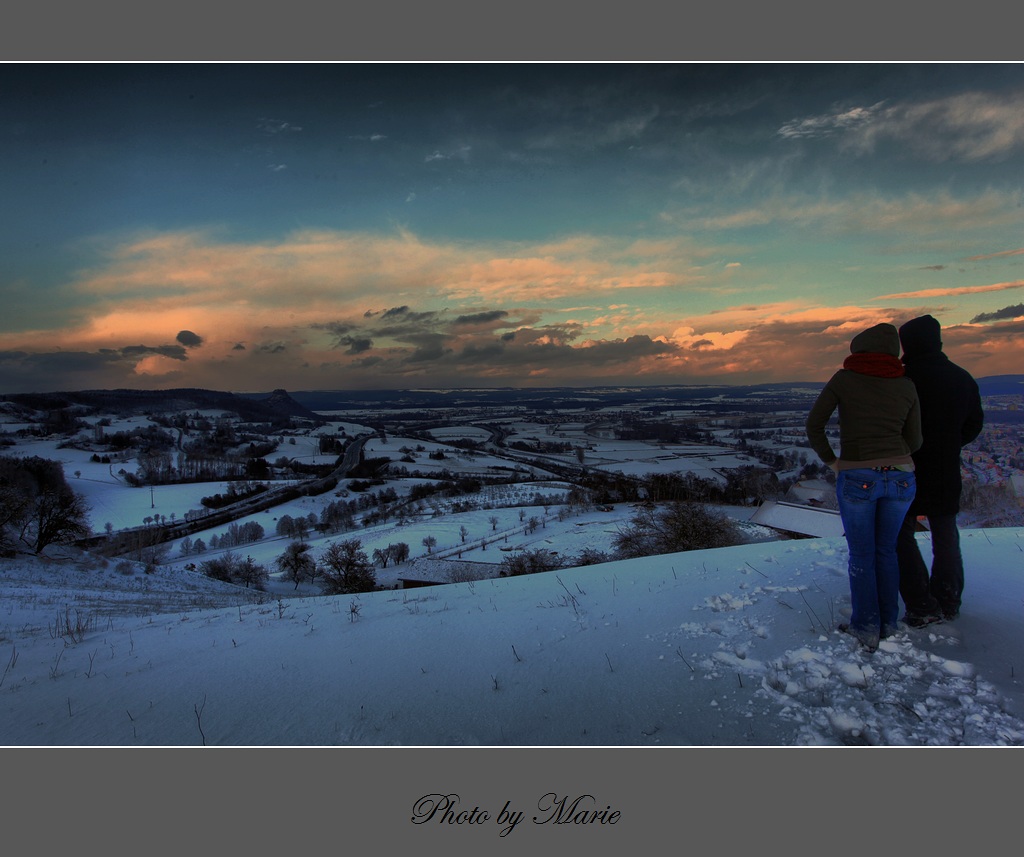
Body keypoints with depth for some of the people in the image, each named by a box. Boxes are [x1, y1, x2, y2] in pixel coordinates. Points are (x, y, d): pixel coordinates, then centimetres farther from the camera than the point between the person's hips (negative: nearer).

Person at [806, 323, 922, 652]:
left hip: (857, 478, -3)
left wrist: (831, 460, 7)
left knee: (862, 555, 12)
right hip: (900, 476, 3)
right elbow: (914, 441, 10)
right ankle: (888, 624, 28)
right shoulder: (906, 386, 5)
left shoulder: (844, 378, -2)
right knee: (886, 550, 20)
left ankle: (866, 629, 18)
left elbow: (813, 425, -5)